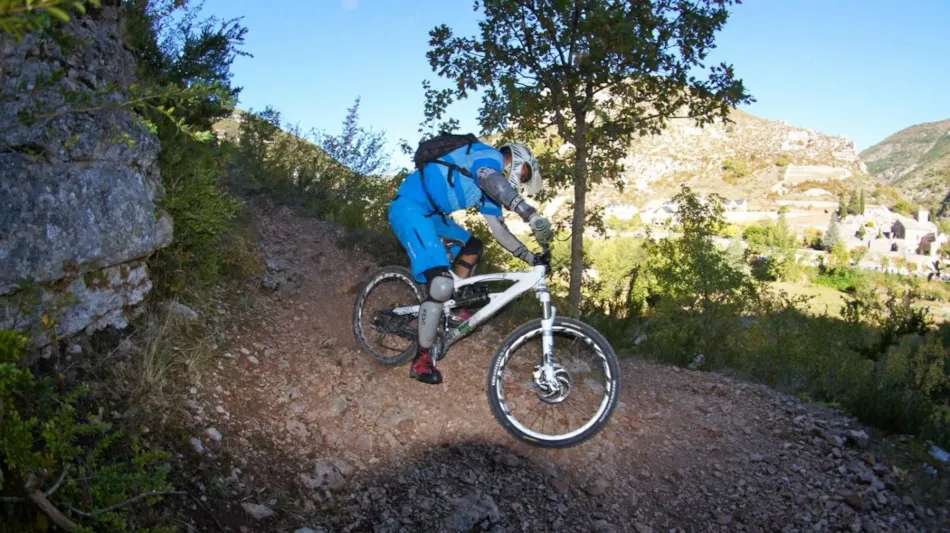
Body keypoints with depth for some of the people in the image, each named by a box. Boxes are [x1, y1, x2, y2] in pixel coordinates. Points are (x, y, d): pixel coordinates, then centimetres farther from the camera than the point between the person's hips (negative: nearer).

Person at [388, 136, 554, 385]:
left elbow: (500, 231, 21)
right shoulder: (489, 155, -8)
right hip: (409, 208, -11)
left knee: (473, 247, 23)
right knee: (442, 284, -20)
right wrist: (532, 215, -46)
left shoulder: (489, 189, 20)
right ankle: (422, 360, -8)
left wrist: (531, 258, 12)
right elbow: (491, 179, -33)